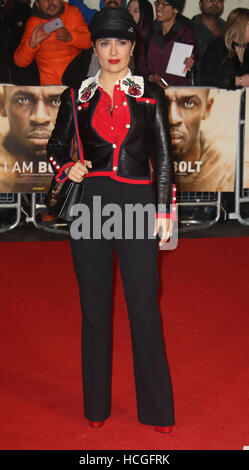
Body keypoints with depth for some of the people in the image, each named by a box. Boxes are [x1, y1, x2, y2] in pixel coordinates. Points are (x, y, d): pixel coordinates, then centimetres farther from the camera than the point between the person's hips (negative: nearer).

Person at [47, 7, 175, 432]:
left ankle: (156, 409, 12)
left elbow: (163, 158, 6)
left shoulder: (150, 95, 6)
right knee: (94, 310, 7)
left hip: (137, 204, -1)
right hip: (90, 203, 1)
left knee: (145, 308, 0)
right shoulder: (77, 96, 8)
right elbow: (56, 146, 17)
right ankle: (96, 405, 20)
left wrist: (164, 210, 1)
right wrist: (67, 168, -3)